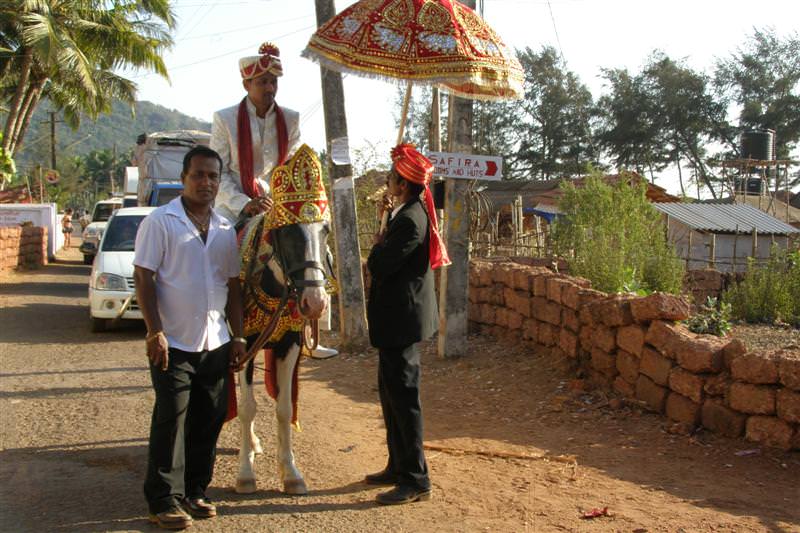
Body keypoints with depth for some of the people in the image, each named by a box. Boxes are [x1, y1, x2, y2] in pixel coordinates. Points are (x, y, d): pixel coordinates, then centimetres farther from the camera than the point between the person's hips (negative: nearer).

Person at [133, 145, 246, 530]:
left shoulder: (225, 229, 11)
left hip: (216, 344, 6)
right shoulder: (160, 222, -6)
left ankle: (194, 492, 24)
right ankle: (165, 501, 9)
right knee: (170, 423, -2)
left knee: (209, 422, 10)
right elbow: (143, 279, -9)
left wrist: (238, 336, 9)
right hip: (173, 344, -5)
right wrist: (155, 332, -16)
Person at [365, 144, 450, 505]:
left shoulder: (409, 220, -22)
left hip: (400, 320, -11)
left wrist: (378, 245, -4)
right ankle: (399, 466, 32)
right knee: (392, 392, 19)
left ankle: (416, 480, 6)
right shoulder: (412, 212, 10)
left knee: (402, 397, -3)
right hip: (399, 317, 11)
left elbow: (379, 266, -22)